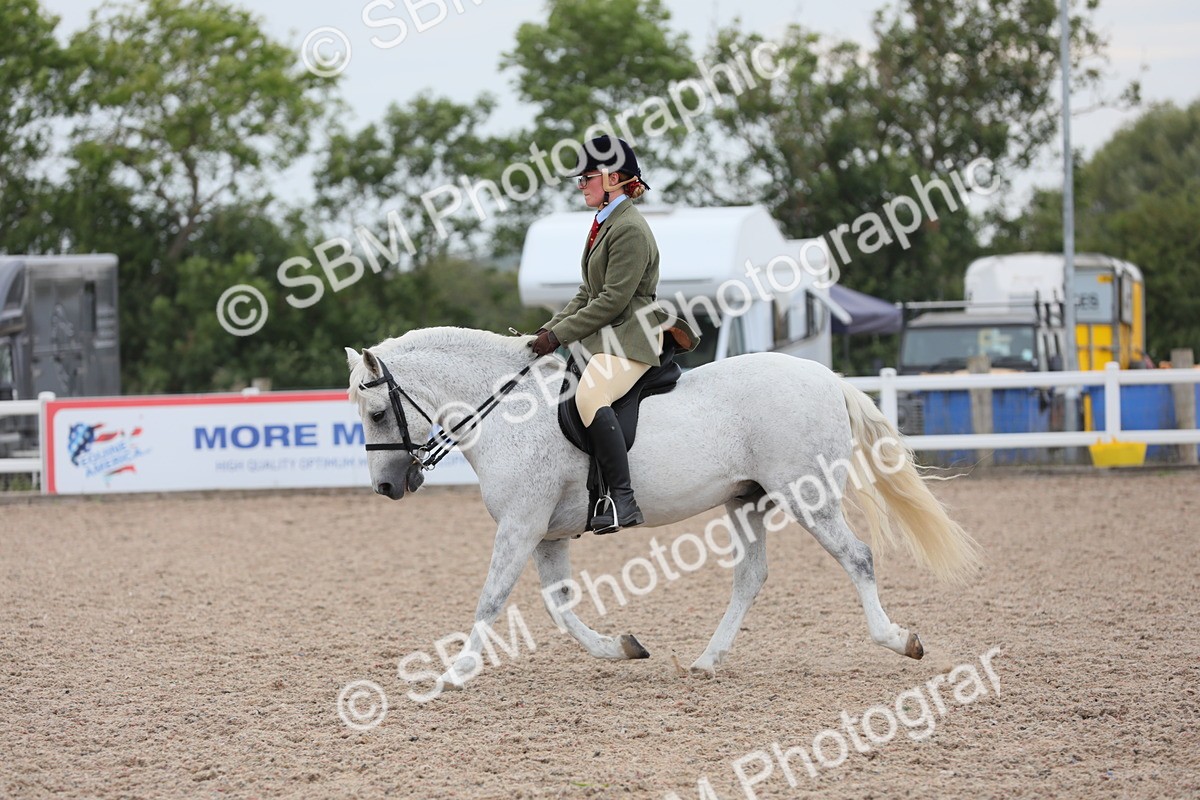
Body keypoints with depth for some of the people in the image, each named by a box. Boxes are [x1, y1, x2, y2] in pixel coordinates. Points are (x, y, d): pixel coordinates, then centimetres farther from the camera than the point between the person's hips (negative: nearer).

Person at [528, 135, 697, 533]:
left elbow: (613, 299, -19)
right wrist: (550, 329, 8)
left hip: (631, 336, -12)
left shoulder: (629, 230, -14)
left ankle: (623, 500, -39)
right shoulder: (604, 224, 19)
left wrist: (559, 335, -18)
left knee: (590, 397, -35)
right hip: (602, 336, 12)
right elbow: (587, 293, 21)